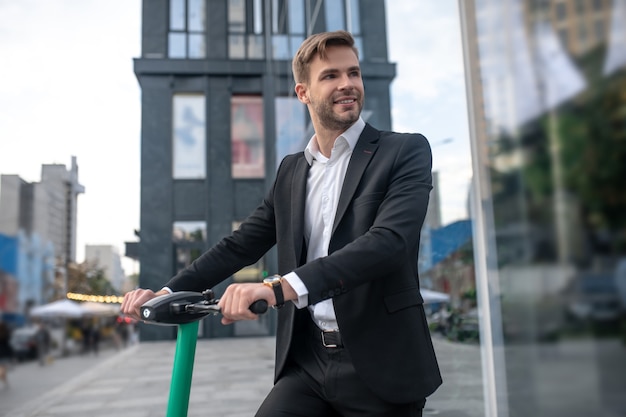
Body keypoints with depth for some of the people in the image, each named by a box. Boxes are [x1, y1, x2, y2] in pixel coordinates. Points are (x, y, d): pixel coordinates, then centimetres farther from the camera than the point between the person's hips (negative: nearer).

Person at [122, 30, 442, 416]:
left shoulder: (406, 151, -4)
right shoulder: (291, 170, 12)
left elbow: (388, 241, -20)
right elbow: (242, 244, 13)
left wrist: (280, 287, -30)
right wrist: (168, 291, -2)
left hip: (379, 367, -3)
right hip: (307, 363, 4)